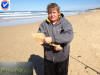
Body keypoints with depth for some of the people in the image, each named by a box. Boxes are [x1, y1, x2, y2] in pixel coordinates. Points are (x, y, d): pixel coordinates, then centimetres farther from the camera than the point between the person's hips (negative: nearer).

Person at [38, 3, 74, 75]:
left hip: (62, 57, -1)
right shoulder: (44, 24, -4)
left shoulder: (65, 23, -11)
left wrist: (52, 39, -35)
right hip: (49, 57, 2)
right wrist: (53, 46, -24)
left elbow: (69, 36, -26)